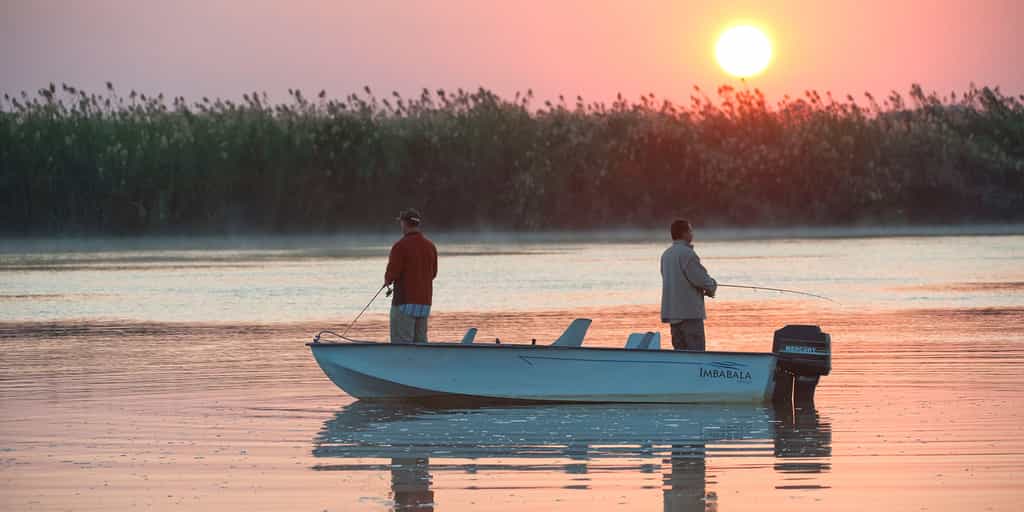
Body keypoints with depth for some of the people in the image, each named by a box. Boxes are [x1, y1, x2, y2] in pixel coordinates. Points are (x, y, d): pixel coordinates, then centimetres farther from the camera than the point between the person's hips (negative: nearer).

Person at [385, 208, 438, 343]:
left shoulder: (401, 246, -13)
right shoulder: (430, 246, 9)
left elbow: (392, 274, -14)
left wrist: (387, 280, 7)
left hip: (405, 303, -7)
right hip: (425, 302, 7)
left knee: (401, 343, -5)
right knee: (420, 341, 12)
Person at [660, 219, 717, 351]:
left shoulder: (666, 254, 13)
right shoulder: (686, 253, -15)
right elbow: (699, 278, -18)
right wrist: (712, 285, 4)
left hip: (672, 311, 9)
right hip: (690, 312, -9)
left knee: (680, 350, 11)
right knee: (695, 352, -7)